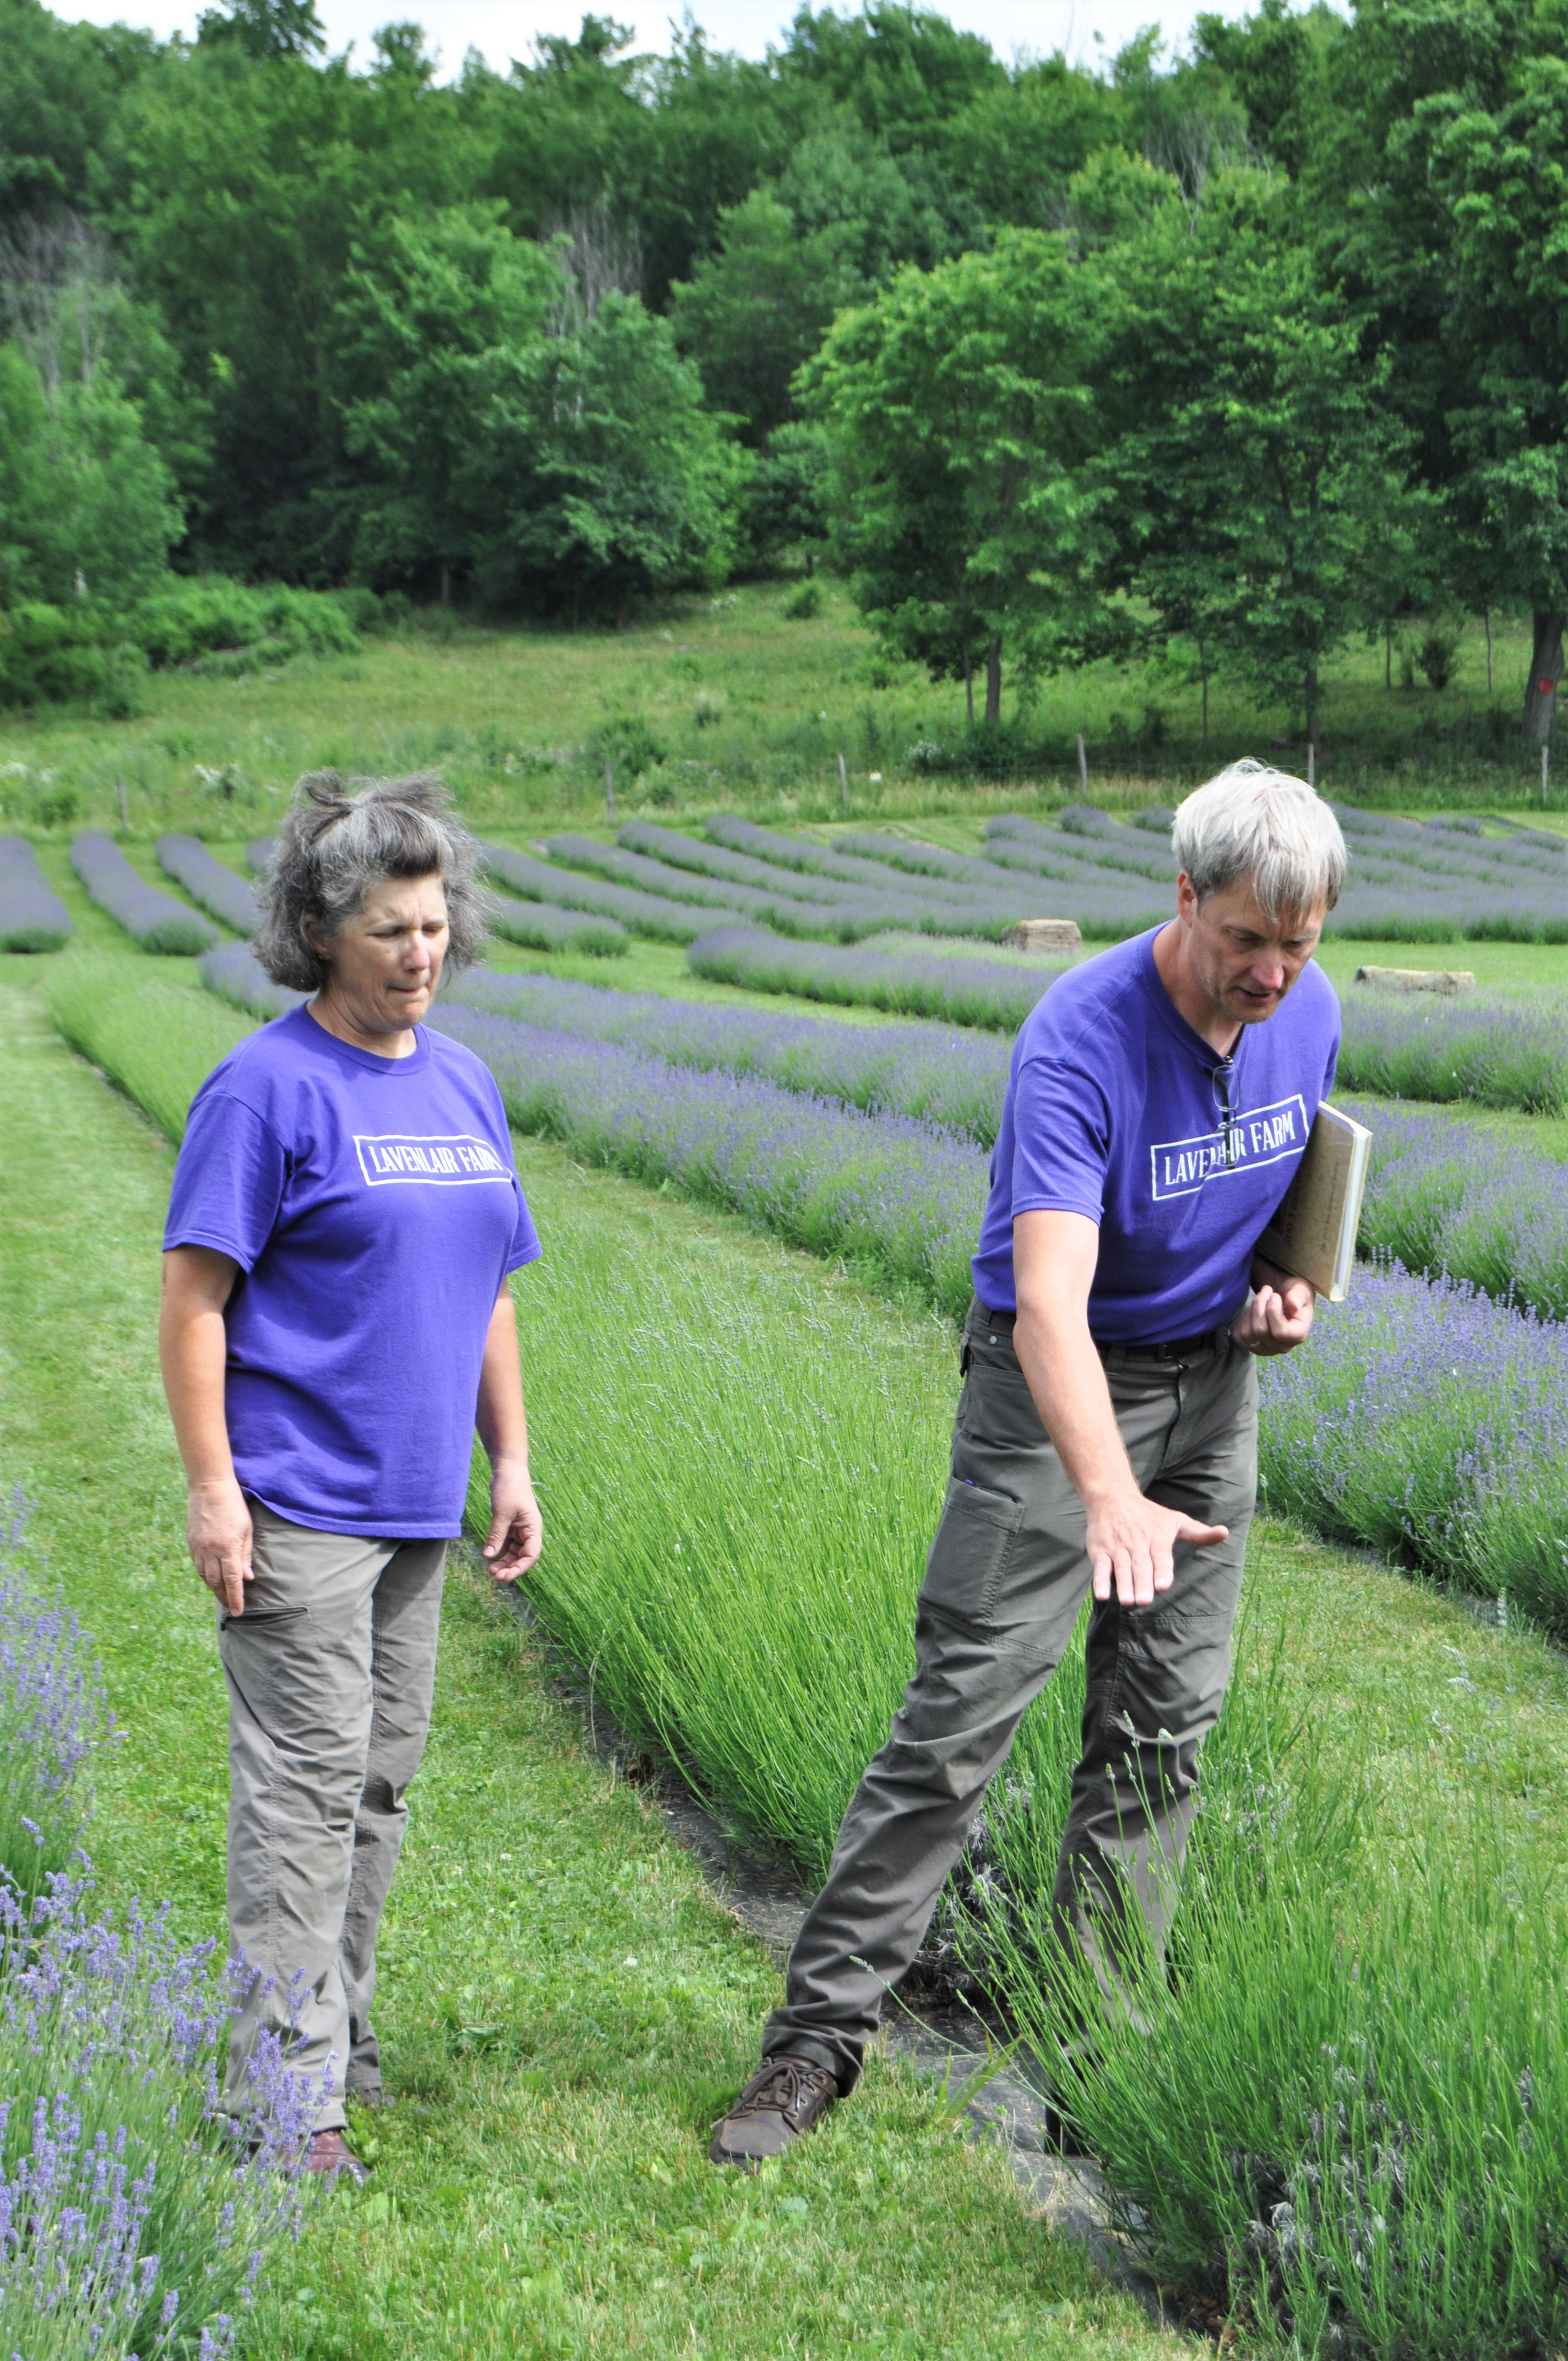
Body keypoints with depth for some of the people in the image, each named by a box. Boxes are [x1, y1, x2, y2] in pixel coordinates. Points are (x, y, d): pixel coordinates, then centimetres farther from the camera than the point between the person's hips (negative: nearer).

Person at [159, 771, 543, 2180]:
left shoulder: (464, 1084, 12)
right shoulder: (269, 1087, -9)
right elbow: (194, 1296, -11)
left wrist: (513, 1464, 15)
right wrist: (211, 1486, -16)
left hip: (416, 1503, 7)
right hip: (295, 1502, -7)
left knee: (384, 1775, 14)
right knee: (310, 1784, -6)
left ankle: (342, 2038, 27)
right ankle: (290, 2083, 1)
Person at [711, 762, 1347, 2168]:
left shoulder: (1311, 1014, -6)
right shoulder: (1079, 1040, -28)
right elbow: (1050, 1297, -39)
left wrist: (1289, 1285, -4)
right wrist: (1112, 1500, -52)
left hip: (1213, 1387, 6)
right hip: (1057, 1390, -6)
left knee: (1164, 1724, 7)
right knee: (964, 1710, -9)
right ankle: (823, 2028, -1)